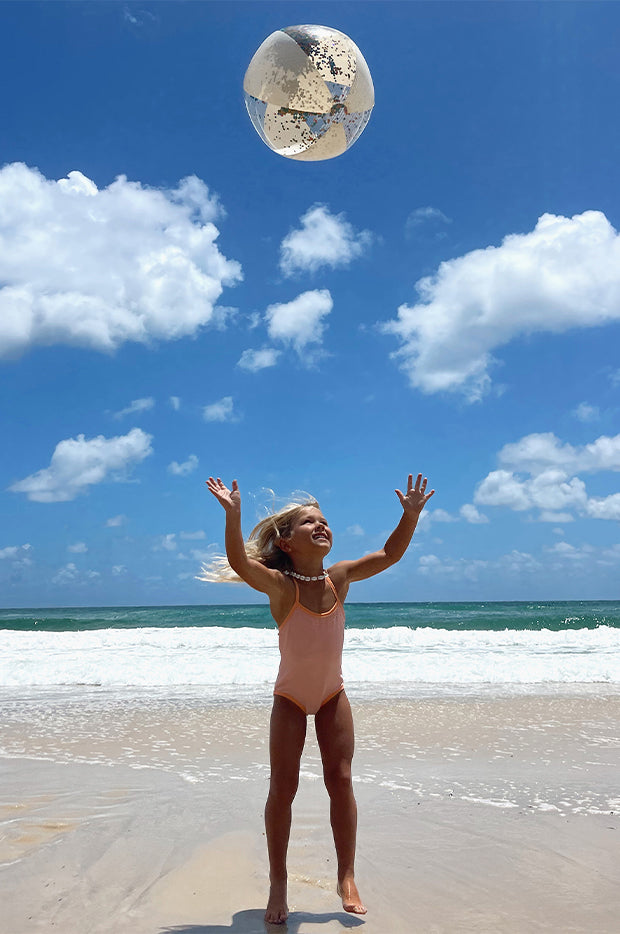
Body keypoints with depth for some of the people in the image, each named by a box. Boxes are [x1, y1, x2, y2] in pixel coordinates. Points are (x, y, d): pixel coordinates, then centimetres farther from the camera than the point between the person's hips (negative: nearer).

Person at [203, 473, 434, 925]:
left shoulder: (339, 578, -9)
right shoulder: (280, 585, -22)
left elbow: (389, 554, -9)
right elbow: (240, 564, -39)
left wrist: (411, 515, -22)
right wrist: (232, 513, -52)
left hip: (332, 695, 3)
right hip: (290, 698, -3)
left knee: (341, 780, -1)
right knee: (283, 788, -1)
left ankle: (347, 877, 14)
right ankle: (278, 883, 16)